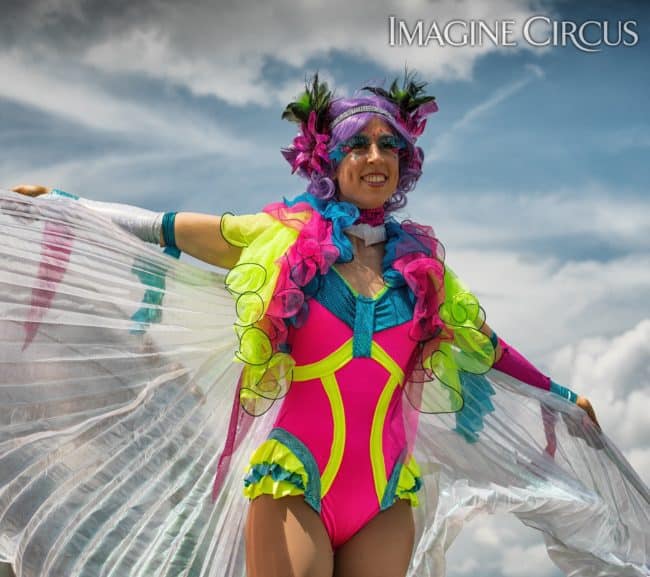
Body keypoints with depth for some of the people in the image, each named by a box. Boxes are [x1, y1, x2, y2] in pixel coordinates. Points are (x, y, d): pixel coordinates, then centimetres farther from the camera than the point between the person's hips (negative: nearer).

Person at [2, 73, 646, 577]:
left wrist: (560, 397, 32)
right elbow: (165, 228, 6)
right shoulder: (282, 237, 3)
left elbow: (484, 346, 24)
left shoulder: (420, 264, 11)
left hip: (387, 490, 3)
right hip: (294, 480, -3)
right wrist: (64, 203, 7)